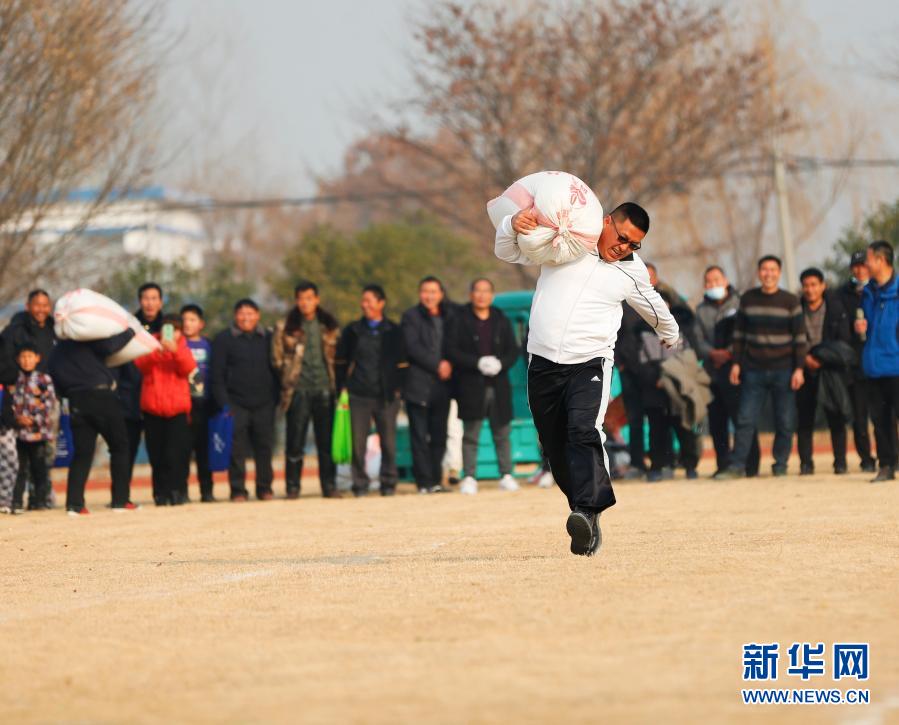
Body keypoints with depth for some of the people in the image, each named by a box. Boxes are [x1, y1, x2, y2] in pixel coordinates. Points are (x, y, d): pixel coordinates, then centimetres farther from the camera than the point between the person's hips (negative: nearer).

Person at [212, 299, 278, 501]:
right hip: (236, 404, -3)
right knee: (237, 451, -5)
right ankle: (238, 490, 1)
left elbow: (276, 370, 16)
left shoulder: (267, 338, 12)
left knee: (264, 448, 3)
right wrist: (224, 404, -8)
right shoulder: (223, 339, 3)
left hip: (263, 404, 3)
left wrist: (274, 399, 7)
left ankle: (265, 488, 12)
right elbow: (217, 375, 0)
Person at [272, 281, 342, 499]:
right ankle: (292, 487, 3)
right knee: (295, 442, -2)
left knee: (327, 440, 2)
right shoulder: (285, 327, 3)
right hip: (298, 391, -2)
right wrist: (289, 377, 4)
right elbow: (277, 358, 7)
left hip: (325, 389, 2)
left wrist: (335, 380, 9)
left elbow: (338, 356, 17)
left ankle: (329, 486, 8)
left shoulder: (329, 326, 10)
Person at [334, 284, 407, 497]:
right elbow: (340, 362, 13)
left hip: (386, 396, 0)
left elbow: (402, 363, 11)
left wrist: (398, 388, 2)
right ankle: (360, 483, 2)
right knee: (358, 442, -3)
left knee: (388, 441, 1)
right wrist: (342, 387, 3)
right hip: (358, 396, 0)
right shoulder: (352, 331, 9)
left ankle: (388, 482, 11)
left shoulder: (394, 332, 7)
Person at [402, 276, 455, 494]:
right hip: (419, 384, -4)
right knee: (420, 436, -6)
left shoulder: (448, 316, 15)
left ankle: (436, 480, 10)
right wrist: (437, 365, -12)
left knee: (439, 435, 4)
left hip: (442, 386, 4)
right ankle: (424, 482, -6)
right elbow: (413, 348, -7)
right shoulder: (411, 317, 3)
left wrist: (449, 365, -4)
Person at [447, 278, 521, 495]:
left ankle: (506, 476, 11)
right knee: (470, 434, -3)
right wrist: (478, 363, -16)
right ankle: (469, 478, 1)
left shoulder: (501, 321, 11)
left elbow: (513, 350, 9)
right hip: (471, 386, -3)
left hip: (499, 385, 3)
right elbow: (452, 351, -5)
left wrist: (500, 363, -12)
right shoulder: (460, 320, 2)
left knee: (502, 433, 4)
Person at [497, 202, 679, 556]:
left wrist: (671, 334, 47)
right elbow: (507, 252, 9)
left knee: (584, 432, -26)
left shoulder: (633, 271, 9)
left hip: (591, 362, -2)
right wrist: (513, 226, -14)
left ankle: (587, 514, -40)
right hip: (543, 363, 2)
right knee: (555, 448, 4)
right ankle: (586, 517, 14)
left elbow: (655, 308, 29)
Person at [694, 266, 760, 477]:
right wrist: (713, 353, -11)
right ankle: (723, 465, 11)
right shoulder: (702, 310, 16)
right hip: (712, 371, 5)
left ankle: (749, 465, -7)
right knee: (716, 422, 5)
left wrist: (729, 353, -14)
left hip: (735, 369, -5)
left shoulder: (739, 303, 3)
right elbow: (699, 340, 7)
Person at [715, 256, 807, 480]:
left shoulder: (790, 301, 0)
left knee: (785, 422, 0)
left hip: (783, 370, -1)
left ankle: (780, 465, 11)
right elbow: (739, 333, 11)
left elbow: (800, 337, 0)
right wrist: (736, 363, 4)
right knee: (745, 419, -3)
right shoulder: (747, 299, 6)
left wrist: (799, 369, -6)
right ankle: (737, 465, -1)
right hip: (753, 370, 1)